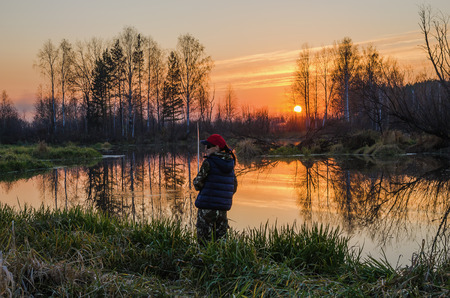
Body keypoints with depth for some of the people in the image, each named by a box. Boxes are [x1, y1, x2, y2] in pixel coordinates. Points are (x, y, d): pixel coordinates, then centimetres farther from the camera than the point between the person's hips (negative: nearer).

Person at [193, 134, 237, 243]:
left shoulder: (208, 162, -11)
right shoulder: (230, 163, 9)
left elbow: (198, 184, -10)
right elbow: (234, 188, 14)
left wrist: (196, 180, 11)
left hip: (207, 207, -6)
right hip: (223, 209, 6)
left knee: (204, 241, -1)